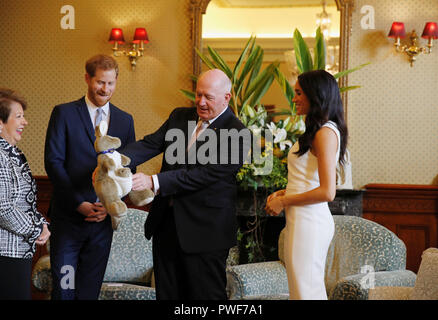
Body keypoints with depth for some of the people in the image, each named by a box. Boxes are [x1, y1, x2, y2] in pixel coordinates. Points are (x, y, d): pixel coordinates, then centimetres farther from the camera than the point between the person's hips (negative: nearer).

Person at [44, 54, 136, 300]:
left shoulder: (125, 120, 10)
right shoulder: (64, 113, -1)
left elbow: (128, 168, 10)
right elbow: (53, 162, -7)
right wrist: (79, 203, -14)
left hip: (103, 217, 3)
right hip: (68, 217, -3)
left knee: (90, 289, 8)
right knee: (64, 288, -1)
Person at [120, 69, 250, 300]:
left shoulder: (236, 134, -13)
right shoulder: (180, 117, 9)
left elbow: (205, 174, -22)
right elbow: (151, 144, -2)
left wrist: (154, 182, -29)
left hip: (205, 231, -6)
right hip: (166, 224, 6)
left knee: (206, 295, 2)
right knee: (167, 293, 14)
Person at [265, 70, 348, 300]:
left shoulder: (325, 133, -15)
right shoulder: (317, 131, 15)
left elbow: (327, 192, -21)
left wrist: (284, 202, -12)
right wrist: (283, 193, 10)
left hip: (309, 222, -10)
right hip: (304, 220, 10)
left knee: (306, 291, -5)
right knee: (312, 288, 13)